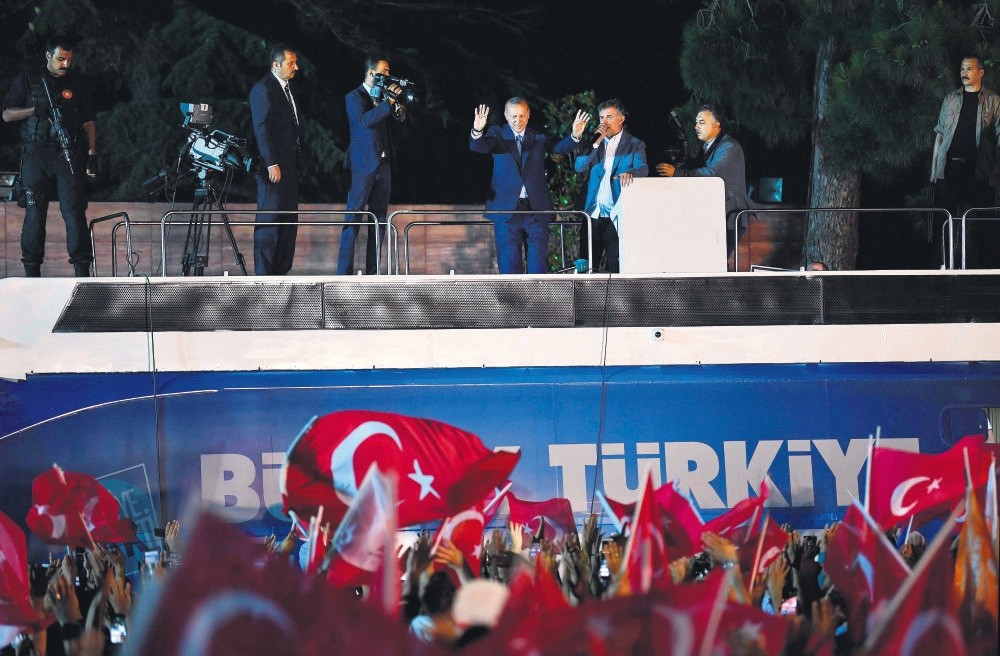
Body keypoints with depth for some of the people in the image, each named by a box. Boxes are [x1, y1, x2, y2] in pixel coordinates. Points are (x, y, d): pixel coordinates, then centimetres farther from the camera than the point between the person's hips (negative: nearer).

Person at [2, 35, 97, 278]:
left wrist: (92, 154, 3)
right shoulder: (28, 79, 7)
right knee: (34, 212, 0)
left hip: (68, 155, 1)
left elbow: (88, 122, 14)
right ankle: (31, 271, 4)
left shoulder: (75, 84, 13)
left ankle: (82, 271, -10)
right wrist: (35, 110, -11)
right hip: (35, 154, -1)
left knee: (74, 210, -8)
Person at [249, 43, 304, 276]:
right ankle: (263, 276, -7)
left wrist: (300, 160, 17)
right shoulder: (263, 89, -11)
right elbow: (261, 128, -17)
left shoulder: (287, 88, 18)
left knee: (288, 222, 8)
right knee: (269, 221, -8)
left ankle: (280, 272, 12)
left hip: (290, 166, 9)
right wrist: (271, 164, -22)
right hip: (274, 167, -9)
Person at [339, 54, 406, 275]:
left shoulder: (384, 96, 15)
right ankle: (344, 272, -9)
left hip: (384, 164, 7)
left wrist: (398, 102, -8)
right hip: (363, 164, -7)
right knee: (353, 219, -7)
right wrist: (388, 102, -22)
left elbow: (400, 118, 9)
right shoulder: (354, 97, -3)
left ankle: (372, 272, 10)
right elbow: (364, 120, -19)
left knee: (379, 219, 7)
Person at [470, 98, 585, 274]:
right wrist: (477, 131, -38)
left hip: (536, 210, 1)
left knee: (539, 265, 2)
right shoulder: (497, 134, 3)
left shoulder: (538, 136, 6)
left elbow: (560, 148, -8)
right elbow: (478, 147, -15)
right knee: (509, 265, 0)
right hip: (507, 211, -1)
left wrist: (575, 136, -30)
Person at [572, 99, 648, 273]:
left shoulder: (634, 145, 4)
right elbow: (579, 167, 3)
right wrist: (596, 142, -7)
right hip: (593, 213, 4)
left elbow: (642, 168, -12)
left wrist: (629, 173, -35)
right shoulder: (594, 142, 15)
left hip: (617, 217, -4)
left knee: (617, 268, -6)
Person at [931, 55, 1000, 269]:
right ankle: (943, 263, 2)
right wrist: (934, 166, 10)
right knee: (944, 217, -1)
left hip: (979, 169, -2)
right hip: (949, 167, 2)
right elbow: (940, 133, 16)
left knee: (982, 220, -3)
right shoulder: (951, 99, 16)